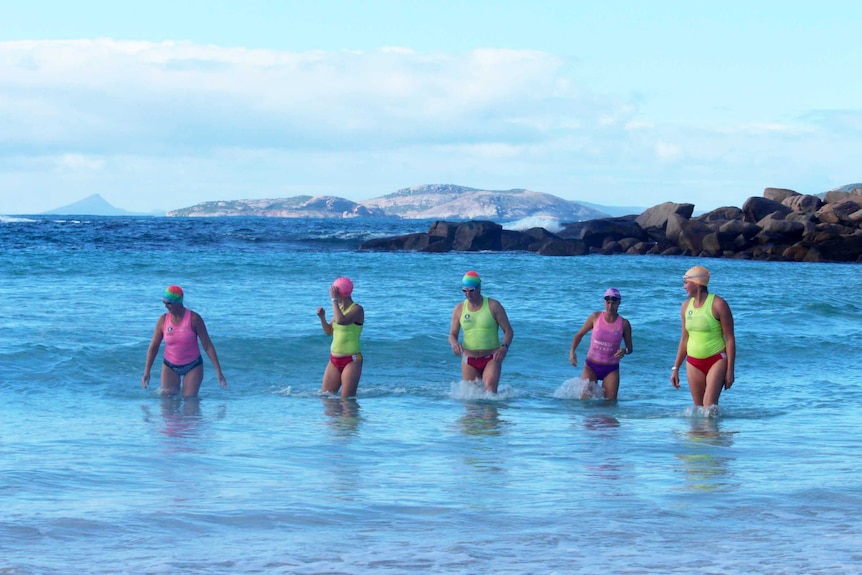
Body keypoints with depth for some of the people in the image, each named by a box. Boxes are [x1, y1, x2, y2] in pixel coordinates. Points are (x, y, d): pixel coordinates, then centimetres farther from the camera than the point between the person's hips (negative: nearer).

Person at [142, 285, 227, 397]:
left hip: (193, 367, -2)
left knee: (189, 398, -8)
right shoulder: (163, 320, -6)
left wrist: (218, 371, -13)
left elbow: (208, 346, -10)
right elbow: (153, 347, 2)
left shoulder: (194, 319, -13)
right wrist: (146, 372, -2)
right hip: (170, 367, 2)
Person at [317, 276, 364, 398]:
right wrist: (322, 318, 0)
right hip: (334, 360, 8)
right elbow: (329, 332, 18)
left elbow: (341, 320, -32)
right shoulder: (340, 308, 11)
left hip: (351, 360, -8)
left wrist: (334, 299, -24)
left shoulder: (357, 309, -13)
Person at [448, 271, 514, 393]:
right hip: (469, 361, 3)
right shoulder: (459, 309, 5)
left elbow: (508, 331, -2)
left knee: (490, 386, -26)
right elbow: (452, 335, 9)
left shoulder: (493, 306, -3)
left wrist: (504, 346, -23)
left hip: (491, 359, -3)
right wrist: (454, 343, -16)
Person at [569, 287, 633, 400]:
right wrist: (572, 351, -8)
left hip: (611, 369, 0)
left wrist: (624, 351, -20)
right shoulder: (595, 317, -3)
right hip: (591, 367, 0)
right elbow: (579, 334, 8)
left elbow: (630, 348, 4)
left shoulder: (624, 324, -5)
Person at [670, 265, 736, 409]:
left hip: (717, 361, -6)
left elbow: (730, 338, -9)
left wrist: (730, 370, -13)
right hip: (694, 363, 6)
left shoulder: (718, 304, -9)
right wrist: (676, 368, 14)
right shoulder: (686, 306, 9)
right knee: (699, 408, 3)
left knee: (709, 406, -19)